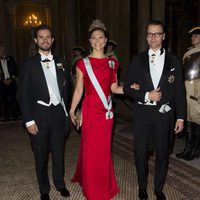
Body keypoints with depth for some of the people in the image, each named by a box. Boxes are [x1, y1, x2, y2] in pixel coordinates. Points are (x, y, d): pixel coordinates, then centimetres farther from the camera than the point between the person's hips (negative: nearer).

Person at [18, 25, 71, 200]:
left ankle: (60, 183, 34)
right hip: (39, 114, -2)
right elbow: (24, 94, -5)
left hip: (58, 113, 3)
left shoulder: (60, 63, 7)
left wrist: (66, 111, 5)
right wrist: (29, 120, -9)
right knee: (41, 154, 10)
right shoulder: (29, 65, -2)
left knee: (59, 151, 13)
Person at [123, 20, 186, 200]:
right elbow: (127, 88, 0)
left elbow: (179, 91, 4)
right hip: (142, 112, 0)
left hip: (164, 113, 1)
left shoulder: (173, 61, 3)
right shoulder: (138, 60, 2)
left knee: (162, 152, 12)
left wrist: (180, 117, 1)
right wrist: (146, 95, -14)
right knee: (140, 152, 8)